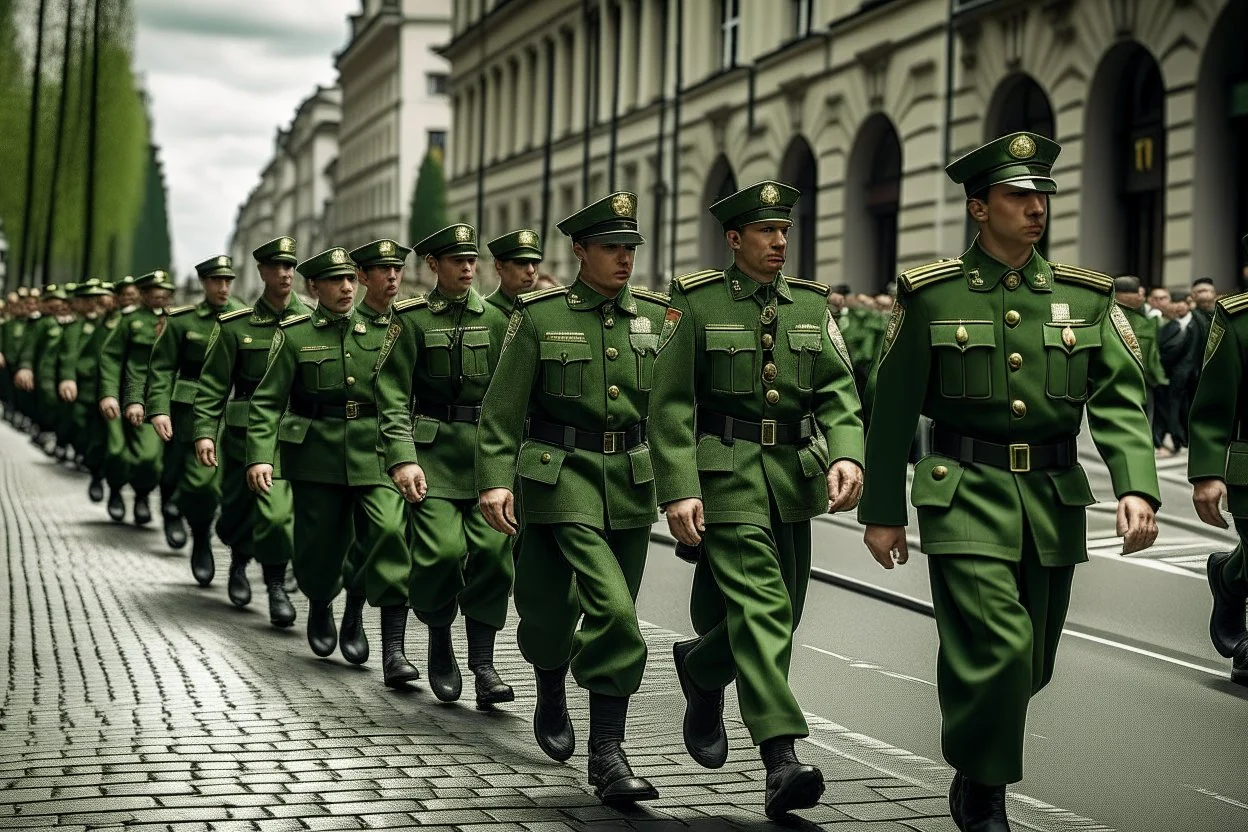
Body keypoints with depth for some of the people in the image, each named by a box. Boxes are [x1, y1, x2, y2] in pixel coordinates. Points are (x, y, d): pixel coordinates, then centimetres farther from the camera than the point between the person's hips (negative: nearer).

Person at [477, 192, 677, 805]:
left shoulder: (656, 317, 6)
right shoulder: (540, 317, -4)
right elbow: (501, 409, -4)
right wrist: (495, 481, -12)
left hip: (632, 482, 4)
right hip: (562, 477, -4)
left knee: (615, 615, 7)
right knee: (613, 611, -16)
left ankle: (607, 751, 15)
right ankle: (550, 695, 8)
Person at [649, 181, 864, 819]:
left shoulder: (811, 304, 11)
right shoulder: (698, 302, -1)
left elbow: (837, 390, 3)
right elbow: (671, 406, -4)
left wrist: (846, 454, -16)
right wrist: (679, 490, -13)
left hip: (795, 477, 5)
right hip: (727, 472, -5)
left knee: (780, 614, 11)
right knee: (760, 605, -16)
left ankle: (699, 669, 41)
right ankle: (781, 760, -20)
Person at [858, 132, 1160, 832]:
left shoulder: (1086, 296, 6)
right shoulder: (931, 295, -1)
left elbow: (1120, 398, -2)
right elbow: (891, 411, 3)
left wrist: (1137, 487, -18)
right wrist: (882, 511, 3)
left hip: (1055, 503, 4)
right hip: (967, 497, -4)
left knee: (1031, 664, 12)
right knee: (998, 646, -16)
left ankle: (978, 763, 39)